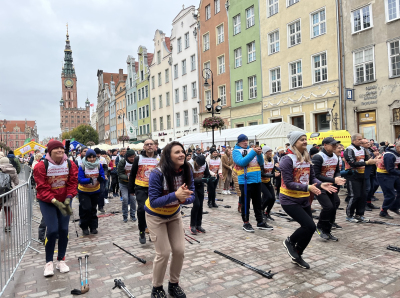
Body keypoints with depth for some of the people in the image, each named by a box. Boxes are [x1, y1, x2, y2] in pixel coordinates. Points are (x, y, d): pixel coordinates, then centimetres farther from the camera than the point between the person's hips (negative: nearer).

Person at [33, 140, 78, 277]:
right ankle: (49, 262, 11)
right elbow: (42, 188, -17)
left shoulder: (70, 165, -7)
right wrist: (55, 201, -26)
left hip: (64, 201, 3)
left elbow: (73, 183, -5)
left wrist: (68, 199, -18)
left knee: (64, 230, 3)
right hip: (47, 202, -3)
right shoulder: (41, 166, -16)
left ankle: (61, 260, 21)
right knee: (52, 230, -10)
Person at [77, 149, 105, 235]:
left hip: (95, 191, 3)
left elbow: (103, 177, -9)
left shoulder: (99, 165, -10)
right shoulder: (82, 166, -17)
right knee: (86, 208, -9)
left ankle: (93, 227, 26)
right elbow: (80, 179, -20)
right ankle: (84, 227, 11)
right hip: (84, 192, -3)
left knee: (93, 209, 13)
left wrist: (100, 178, -33)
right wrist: (89, 180, -37)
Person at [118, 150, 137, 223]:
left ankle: (133, 215, 17)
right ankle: (125, 216, 11)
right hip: (123, 183, -1)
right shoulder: (122, 162, -17)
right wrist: (127, 177, -35)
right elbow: (120, 174, -18)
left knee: (133, 198, -2)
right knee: (125, 198, -8)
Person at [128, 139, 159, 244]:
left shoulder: (159, 159, 3)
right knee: (141, 209, -14)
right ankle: (142, 231, 6)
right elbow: (132, 174, 5)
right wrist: (131, 189, 5)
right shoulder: (138, 159, 0)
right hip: (141, 188, -2)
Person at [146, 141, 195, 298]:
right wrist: (175, 195, -43)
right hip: (156, 216, -4)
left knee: (179, 251, 2)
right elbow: (153, 202, -31)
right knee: (164, 252, -7)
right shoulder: (157, 174, -30)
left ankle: (174, 284, 27)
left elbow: (191, 196, -11)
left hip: (174, 214, 5)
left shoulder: (187, 170, -17)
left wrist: (184, 199, -34)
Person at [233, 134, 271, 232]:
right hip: (245, 181, -5)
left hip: (257, 180, 5)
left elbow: (261, 163, 8)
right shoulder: (236, 151, -1)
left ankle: (260, 222, 25)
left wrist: (259, 154, -11)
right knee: (245, 203, 3)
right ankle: (246, 223, 17)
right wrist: (253, 152, -21)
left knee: (258, 202, 14)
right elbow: (242, 162, -19)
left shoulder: (252, 149, 13)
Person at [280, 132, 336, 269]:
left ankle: (297, 256, 30)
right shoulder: (287, 159, -16)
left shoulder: (307, 158, 7)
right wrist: (307, 187, -29)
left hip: (304, 199, 7)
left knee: (309, 229, 9)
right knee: (310, 226, -14)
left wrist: (321, 184, -11)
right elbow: (288, 183, -20)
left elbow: (312, 178, 9)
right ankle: (289, 241, 14)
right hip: (289, 200, -7)